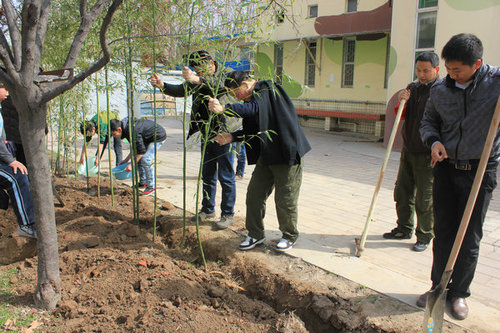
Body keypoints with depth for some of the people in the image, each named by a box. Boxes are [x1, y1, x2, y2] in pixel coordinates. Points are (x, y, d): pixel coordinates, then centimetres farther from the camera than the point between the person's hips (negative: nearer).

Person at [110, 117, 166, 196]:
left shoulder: (132, 131, -31)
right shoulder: (126, 128, 0)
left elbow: (141, 150, -28)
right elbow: (136, 146, 12)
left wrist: (132, 165, -23)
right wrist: (126, 159, 11)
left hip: (158, 137, -11)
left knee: (146, 159, -19)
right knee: (139, 158, 11)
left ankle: (151, 187, -9)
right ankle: (143, 182, 24)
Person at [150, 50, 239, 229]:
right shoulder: (199, 80, 9)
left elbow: (220, 84, -31)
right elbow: (182, 90, 6)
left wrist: (198, 79, -46)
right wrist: (162, 85, -11)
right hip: (207, 134, 7)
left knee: (226, 177, 0)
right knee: (207, 174, 15)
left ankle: (228, 214, 13)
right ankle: (207, 209, 30)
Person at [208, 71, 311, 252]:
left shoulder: (269, 89, -12)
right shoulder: (251, 99, 11)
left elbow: (254, 108, -31)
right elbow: (251, 130, 14)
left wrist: (224, 109, -40)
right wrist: (231, 136, -1)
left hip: (286, 154, -8)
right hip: (266, 156, 8)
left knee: (284, 199, 2)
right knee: (254, 194, 7)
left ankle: (290, 235, 24)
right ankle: (255, 234, 24)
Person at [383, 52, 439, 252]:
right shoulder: (412, 88, 10)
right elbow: (401, 116, 13)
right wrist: (402, 103, -7)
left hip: (427, 155, -6)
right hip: (408, 151, 7)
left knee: (424, 199, 1)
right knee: (402, 193, 14)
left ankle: (424, 237, 17)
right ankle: (404, 229, 30)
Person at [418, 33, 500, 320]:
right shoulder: (440, 90, 1)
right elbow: (429, 122, 12)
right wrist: (434, 141, -8)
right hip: (446, 168, 3)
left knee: (469, 237, 7)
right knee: (443, 232, 10)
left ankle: (460, 292, 25)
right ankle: (439, 286, 26)